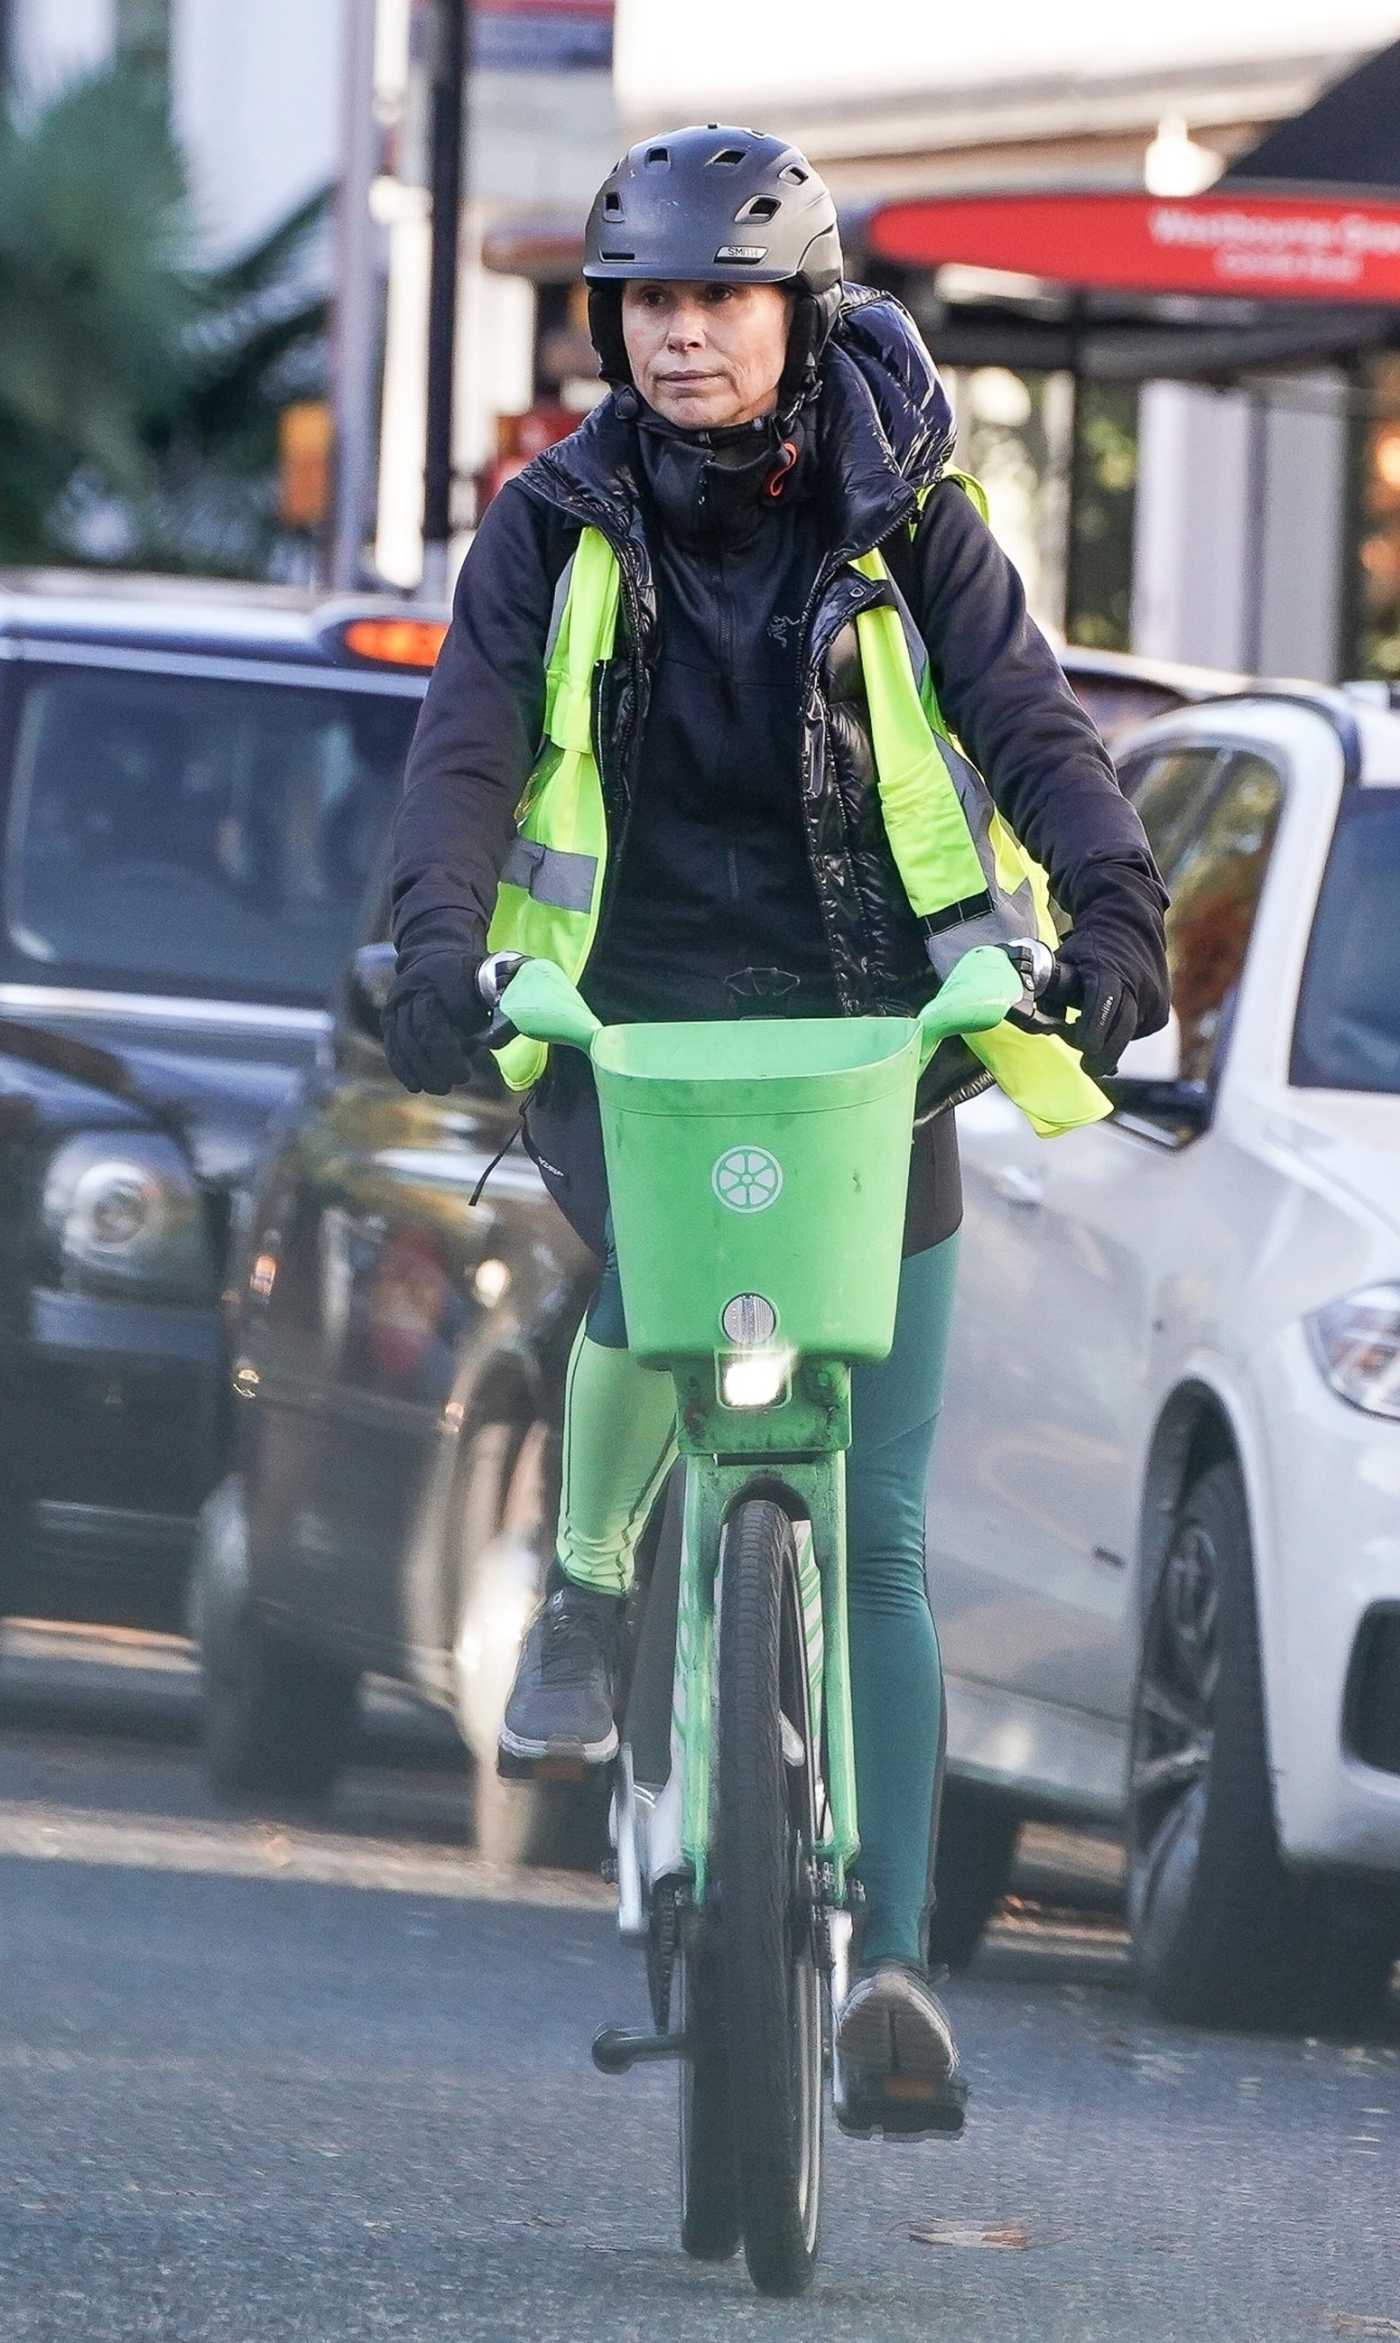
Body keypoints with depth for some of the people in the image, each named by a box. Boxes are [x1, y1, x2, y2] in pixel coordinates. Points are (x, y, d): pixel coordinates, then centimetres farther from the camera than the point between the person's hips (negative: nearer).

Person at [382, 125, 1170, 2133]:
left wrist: (1114, 914, -29)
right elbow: (469, 744, -10)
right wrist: (439, 947, -29)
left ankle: (894, 1964, -2)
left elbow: (1033, 725, -10)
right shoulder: (559, 526, 2)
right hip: (621, 1022, -1)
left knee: (874, 1541, -3)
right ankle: (590, 1584, -6)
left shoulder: (903, 531, 1)